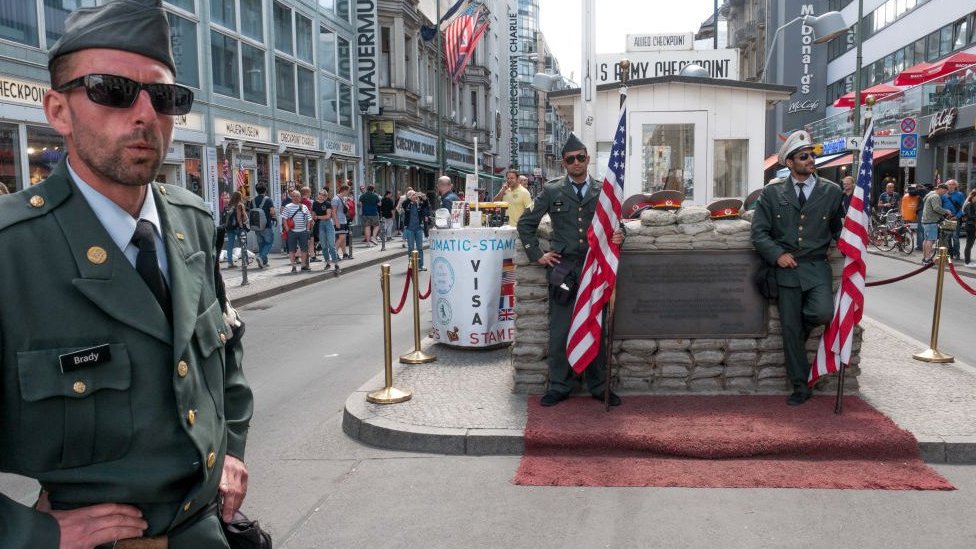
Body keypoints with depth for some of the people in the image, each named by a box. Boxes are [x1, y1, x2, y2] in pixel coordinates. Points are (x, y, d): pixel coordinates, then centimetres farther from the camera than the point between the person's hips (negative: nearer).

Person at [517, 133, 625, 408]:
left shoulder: (603, 191, 7)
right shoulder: (551, 191, 3)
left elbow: (616, 223, 17)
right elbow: (526, 224, 9)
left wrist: (619, 235, -6)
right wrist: (537, 255, 1)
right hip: (562, 269, -1)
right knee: (559, 332, 3)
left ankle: (598, 387, 21)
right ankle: (559, 386, 16)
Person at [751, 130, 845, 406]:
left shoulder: (832, 192, 6)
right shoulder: (772, 193, 5)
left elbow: (840, 229, 16)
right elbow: (759, 231, 1)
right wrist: (777, 254, -11)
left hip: (817, 267, 0)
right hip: (786, 268, 0)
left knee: (823, 313, -25)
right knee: (790, 330, 2)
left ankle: (800, 326, 13)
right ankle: (800, 386, 16)